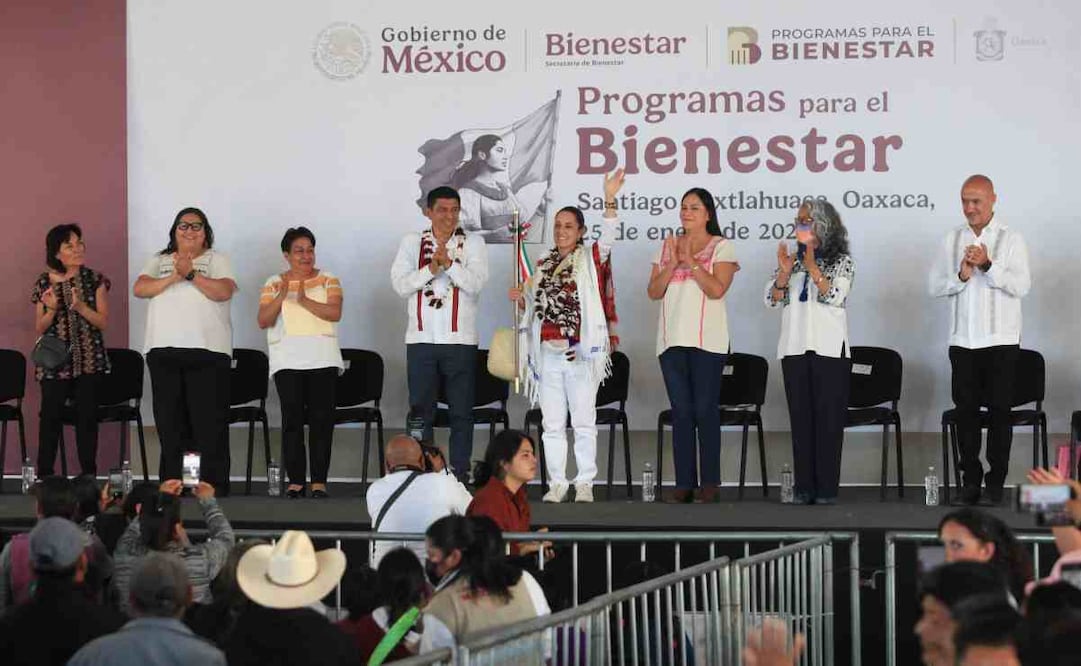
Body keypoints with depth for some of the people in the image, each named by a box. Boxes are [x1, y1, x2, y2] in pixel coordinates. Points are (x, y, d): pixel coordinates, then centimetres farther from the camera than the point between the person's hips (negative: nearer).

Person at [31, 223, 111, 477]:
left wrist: (80, 306, -17)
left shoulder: (94, 280, 3)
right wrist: (52, 309, -13)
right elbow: (39, 329, 6)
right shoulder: (44, 283, 4)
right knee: (50, 417, -4)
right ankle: (44, 478, 0)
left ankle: (89, 476, 8)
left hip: (89, 359, 0)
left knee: (87, 416, 1)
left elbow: (103, 322, -1)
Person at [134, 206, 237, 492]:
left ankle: (215, 488, -3)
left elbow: (223, 291, -9)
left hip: (207, 350, -3)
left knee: (210, 422, -5)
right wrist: (174, 277, -13)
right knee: (169, 423, 6)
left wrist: (191, 274, -19)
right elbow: (139, 289, 1)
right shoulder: (159, 261, 16)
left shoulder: (217, 260, 8)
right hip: (163, 350, 3)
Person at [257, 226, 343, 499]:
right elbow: (263, 321, 0)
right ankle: (295, 480, -3)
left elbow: (335, 313, -7)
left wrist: (305, 301, -19)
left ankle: (319, 481, -2)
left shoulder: (328, 280, 9)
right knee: (292, 418, -5)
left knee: (321, 418, -4)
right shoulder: (274, 284, 10)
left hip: (322, 358, 0)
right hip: (287, 360, 0)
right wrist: (281, 296, -15)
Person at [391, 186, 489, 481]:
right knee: (420, 410, 4)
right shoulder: (412, 242, 8)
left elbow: (475, 283, -9)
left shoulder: (473, 244, 4)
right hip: (421, 338, 1)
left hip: (460, 339, -1)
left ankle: (460, 475, 8)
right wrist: (431, 269, -15)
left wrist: (449, 263, -21)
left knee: (461, 412, 3)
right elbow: (400, 284, -2)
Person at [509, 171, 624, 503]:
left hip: (581, 352, -4)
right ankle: (557, 482, 13)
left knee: (584, 422, 0)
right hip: (547, 354, 5)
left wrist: (610, 199, -31)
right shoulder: (543, 265, 13)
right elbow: (533, 306, 22)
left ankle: (585, 483, 6)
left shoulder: (589, 258, 0)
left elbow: (608, 237, -19)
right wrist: (520, 299, -1)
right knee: (552, 423, 7)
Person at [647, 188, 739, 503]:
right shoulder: (668, 246, 15)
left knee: (705, 410, -4)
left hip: (706, 341, -4)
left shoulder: (722, 247, 2)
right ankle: (684, 483, 4)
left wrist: (691, 261, -13)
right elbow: (653, 291, 8)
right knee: (681, 411, 3)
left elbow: (717, 289, -11)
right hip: (672, 340, 4)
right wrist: (672, 264, -5)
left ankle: (709, 483, 0)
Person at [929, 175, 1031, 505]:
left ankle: (996, 482, 5)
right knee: (965, 410, 5)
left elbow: (1022, 285, -11)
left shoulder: (1010, 238, -1)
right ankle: (971, 480, 12)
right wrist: (960, 276, -10)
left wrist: (988, 265, -22)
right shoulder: (953, 239, 10)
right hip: (962, 340, 3)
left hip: (1001, 340, -3)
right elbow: (935, 286, 8)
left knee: (999, 410, 0)